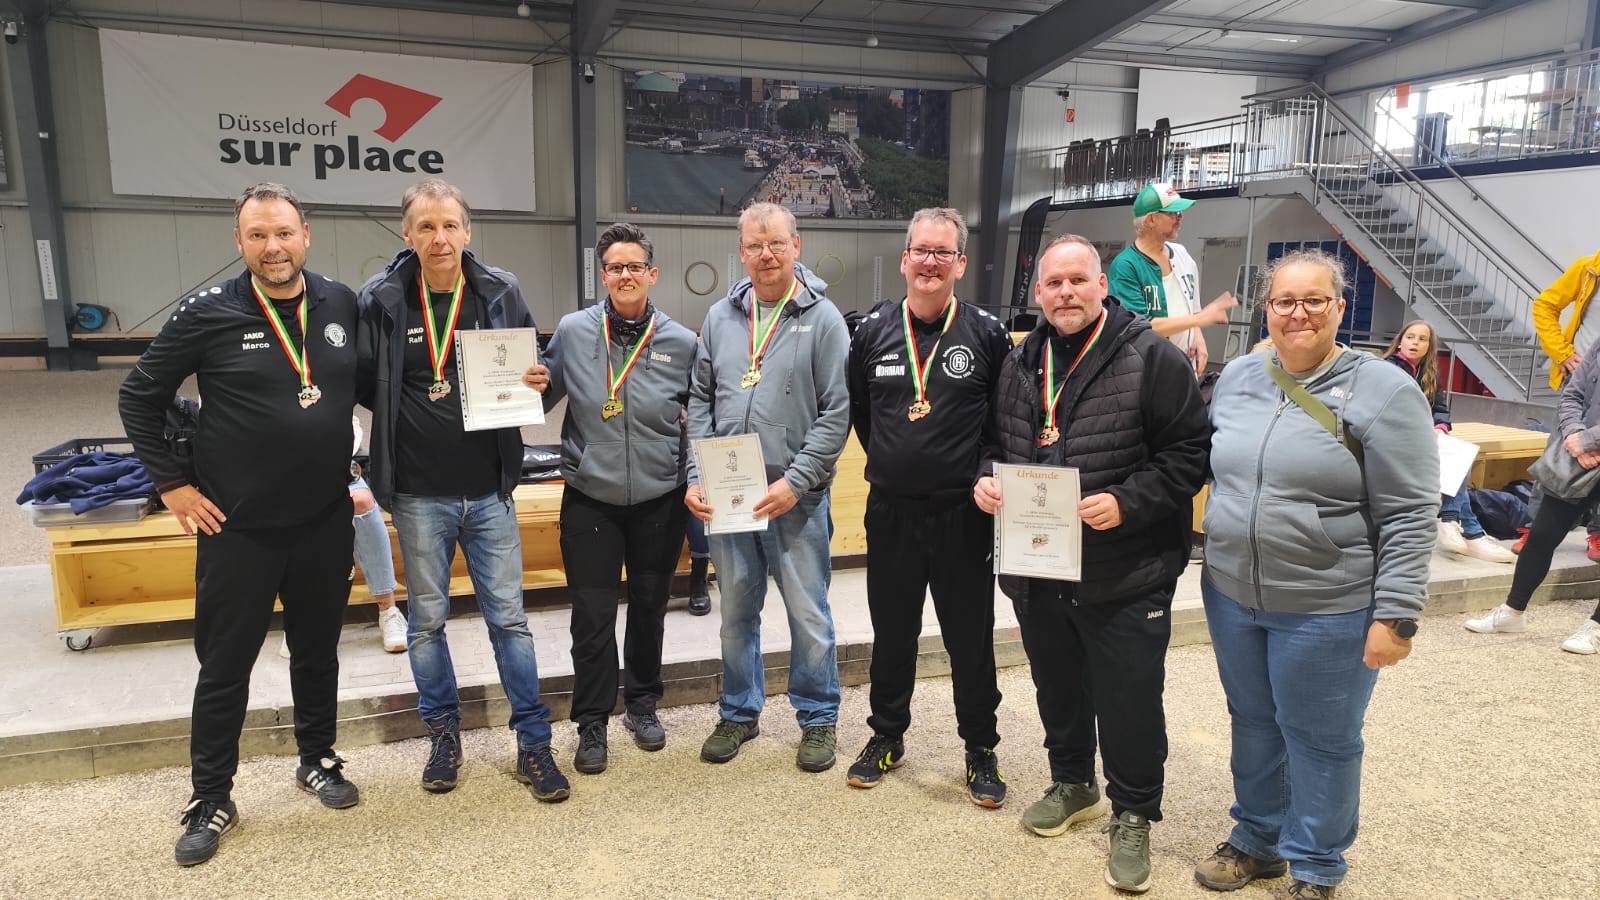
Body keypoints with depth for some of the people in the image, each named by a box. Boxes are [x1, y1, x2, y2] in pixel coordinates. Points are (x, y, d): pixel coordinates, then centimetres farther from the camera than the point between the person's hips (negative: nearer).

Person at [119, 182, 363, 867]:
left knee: (318, 652, 16)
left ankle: (318, 761, 36)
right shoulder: (208, 314, -8)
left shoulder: (341, 305, 0)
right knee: (224, 667, 8)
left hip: (325, 521, 3)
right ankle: (211, 801, 24)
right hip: (238, 527, -2)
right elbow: (139, 398, 0)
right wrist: (172, 484, -3)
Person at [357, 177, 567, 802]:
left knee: (508, 617, 6)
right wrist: (404, 420, -12)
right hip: (418, 494, 0)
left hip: (489, 491, 0)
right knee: (426, 620, 12)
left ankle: (534, 744, 17)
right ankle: (444, 734, 30)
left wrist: (535, 384, -11)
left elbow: (530, 372, 10)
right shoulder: (381, 299, -4)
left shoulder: (500, 293, 0)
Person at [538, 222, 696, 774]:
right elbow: (544, 398, 5)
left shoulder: (681, 342, -3)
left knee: (649, 608, 15)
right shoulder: (573, 332, -3)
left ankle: (642, 703, 36)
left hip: (660, 500, 1)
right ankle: (591, 723, 20)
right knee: (593, 617, 3)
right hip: (590, 500, -1)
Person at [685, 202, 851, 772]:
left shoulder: (823, 319, -4)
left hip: (796, 497, -4)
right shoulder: (720, 317, 8)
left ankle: (818, 718, 24)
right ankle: (740, 712, 32)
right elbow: (700, 402, 10)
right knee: (736, 611, 15)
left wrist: (795, 480, -16)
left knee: (809, 614, 5)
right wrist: (697, 478, 0)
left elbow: (837, 413, -9)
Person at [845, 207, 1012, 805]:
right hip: (890, 510, 2)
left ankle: (981, 750, 26)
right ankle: (887, 737, 34)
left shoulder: (986, 334, -3)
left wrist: (987, 473, -5)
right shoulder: (873, 330, 3)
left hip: (963, 514, -2)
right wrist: (889, 459, 10)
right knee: (891, 632, 15)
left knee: (971, 638, 8)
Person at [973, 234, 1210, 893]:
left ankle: (1132, 814, 27)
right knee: (1057, 686, 21)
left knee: (1128, 700, 6)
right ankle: (1072, 783, 43)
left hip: (1126, 574, -5)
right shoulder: (1020, 363, 10)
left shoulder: (1152, 358, -9)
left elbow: (1189, 450, -11)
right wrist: (988, 479, -1)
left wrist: (1128, 502, -21)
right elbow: (1001, 441, 20)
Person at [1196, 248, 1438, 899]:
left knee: (1320, 740, 9)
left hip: (1327, 608, -5)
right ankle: (1257, 840, 38)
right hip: (1231, 594, 5)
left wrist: (1395, 616, -15)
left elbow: (1409, 516, -12)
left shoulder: (1383, 391, -11)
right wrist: (1216, 557, 10)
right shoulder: (1237, 377, 5)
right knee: (1252, 723, 18)